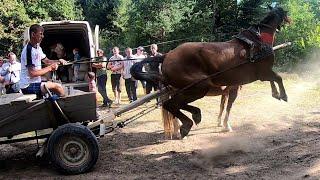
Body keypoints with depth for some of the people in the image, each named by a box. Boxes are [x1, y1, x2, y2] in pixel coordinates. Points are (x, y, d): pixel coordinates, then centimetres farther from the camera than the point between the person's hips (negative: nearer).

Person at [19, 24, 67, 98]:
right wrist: (49, 68, -17)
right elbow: (32, 73, -25)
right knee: (57, 86, -15)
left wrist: (58, 61, 0)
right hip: (29, 86, -10)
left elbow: (47, 61, 20)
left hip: (36, 82, 10)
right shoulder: (28, 49, -20)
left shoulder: (38, 48, 10)